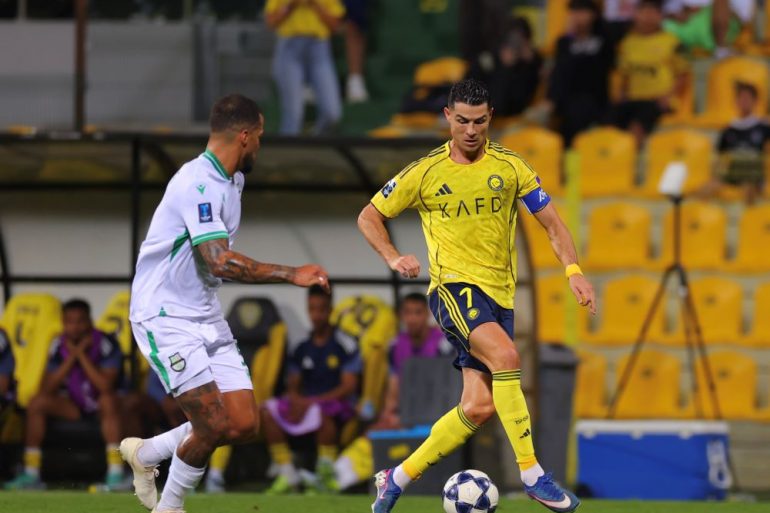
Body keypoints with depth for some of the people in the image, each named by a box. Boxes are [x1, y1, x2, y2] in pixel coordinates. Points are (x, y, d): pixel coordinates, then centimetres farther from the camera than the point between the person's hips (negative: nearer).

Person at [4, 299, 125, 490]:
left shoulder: (105, 344, -18)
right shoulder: (59, 346, -5)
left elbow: (105, 386, -32)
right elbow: (46, 389, -13)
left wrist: (81, 354, -26)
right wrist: (71, 358, -19)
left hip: (101, 408, -4)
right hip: (74, 406, 4)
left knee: (108, 399, -37)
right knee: (37, 402, -16)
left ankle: (115, 475, -42)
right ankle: (31, 475, -16)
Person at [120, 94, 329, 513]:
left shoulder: (231, 180, 12)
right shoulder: (198, 184, -20)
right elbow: (220, 262, -30)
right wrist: (291, 274, -28)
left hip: (206, 317, 9)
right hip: (166, 318, -9)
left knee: (244, 425, 0)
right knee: (214, 425, -16)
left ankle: (145, 453, 21)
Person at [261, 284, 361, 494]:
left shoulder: (345, 345, -4)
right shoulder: (302, 349, 12)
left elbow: (349, 386, -10)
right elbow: (292, 385, 14)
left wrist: (312, 401, -17)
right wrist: (296, 400, -11)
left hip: (337, 405, -6)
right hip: (304, 404, 6)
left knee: (322, 411, -40)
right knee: (268, 410, -17)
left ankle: (326, 474, -26)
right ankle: (287, 473, -17)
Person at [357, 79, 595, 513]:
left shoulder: (509, 167, 5)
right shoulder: (425, 173, 1)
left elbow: (551, 221, 7)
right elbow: (369, 216, 11)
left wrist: (573, 270, -9)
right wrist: (393, 257, -7)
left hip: (500, 294, 4)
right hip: (454, 286, -4)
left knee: (479, 407, -3)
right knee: (505, 354, -32)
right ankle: (532, 474, -31)